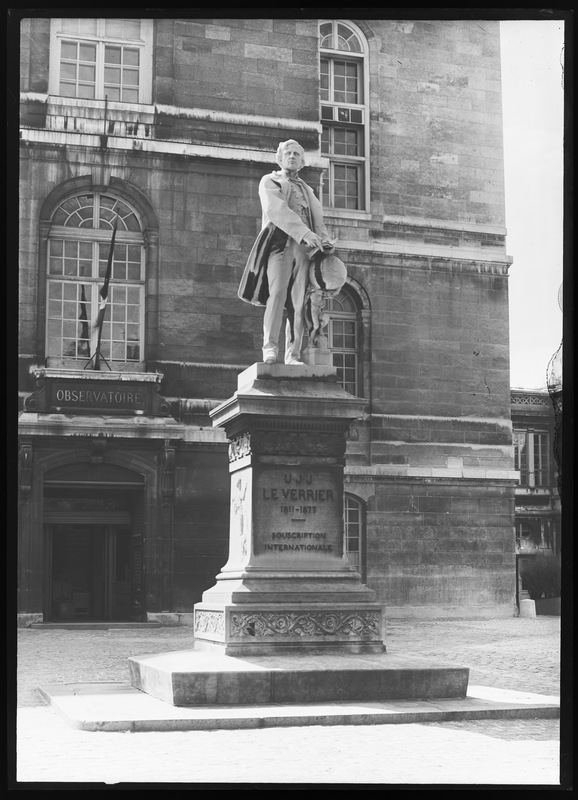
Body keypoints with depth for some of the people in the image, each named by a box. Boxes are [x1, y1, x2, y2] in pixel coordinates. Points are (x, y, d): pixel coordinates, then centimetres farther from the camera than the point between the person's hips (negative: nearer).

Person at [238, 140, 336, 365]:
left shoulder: (307, 191, 31)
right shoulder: (269, 181, 15)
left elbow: (318, 219, 17)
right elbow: (277, 210, -4)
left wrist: (324, 239, -8)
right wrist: (305, 233, -18)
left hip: (305, 246, 4)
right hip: (279, 241, -4)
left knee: (299, 301, -7)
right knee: (278, 293, -22)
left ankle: (293, 355, -10)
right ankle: (270, 348, -24)